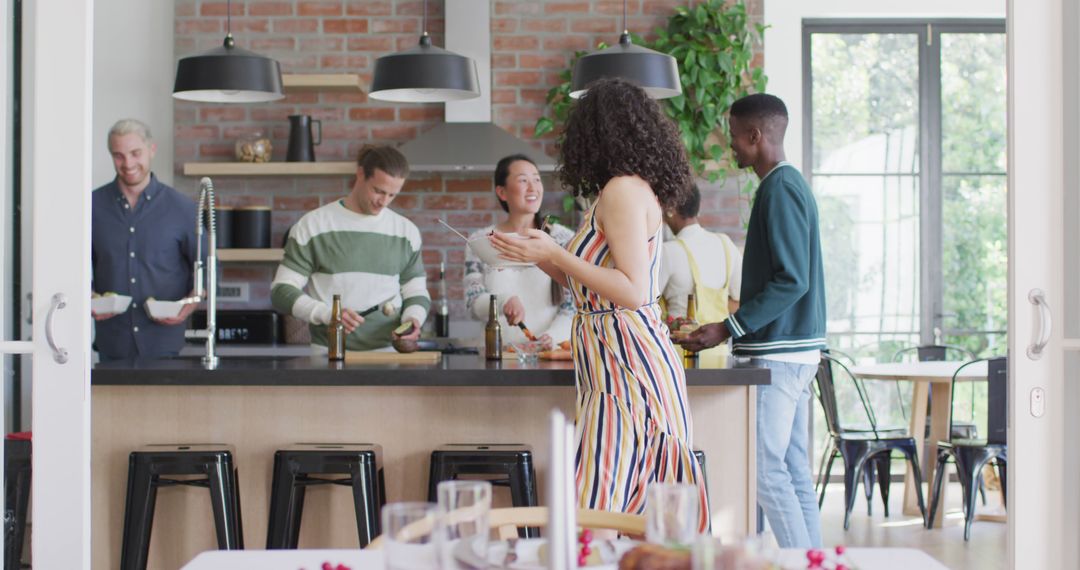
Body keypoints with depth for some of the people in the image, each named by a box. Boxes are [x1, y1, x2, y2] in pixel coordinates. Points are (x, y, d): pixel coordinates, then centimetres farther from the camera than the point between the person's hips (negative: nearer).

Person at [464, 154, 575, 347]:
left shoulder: (564, 239, 7)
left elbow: (575, 304, 3)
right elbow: (474, 303, 3)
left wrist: (553, 335, -14)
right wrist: (504, 302, -16)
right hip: (498, 353, 1)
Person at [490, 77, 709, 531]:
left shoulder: (624, 189, -12)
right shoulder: (638, 188, 17)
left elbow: (632, 291, -19)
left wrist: (555, 254, -16)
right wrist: (541, 257, 20)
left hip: (628, 364, -10)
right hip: (627, 361, 10)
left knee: (597, 510, -10)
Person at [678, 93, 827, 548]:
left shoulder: (780, 189, -14)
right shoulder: (790, 183, 16)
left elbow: (791, 281, -21)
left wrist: (727, 329, -19)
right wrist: (738, 324, 20)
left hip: (779, 353, -10)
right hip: (796, 348, 10)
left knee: (765, 470, -8)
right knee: (793, 469, 11)